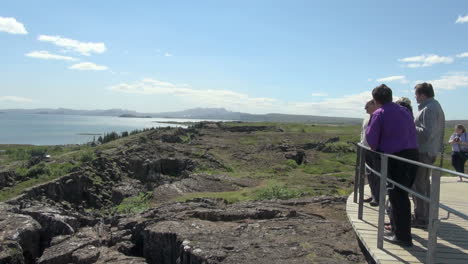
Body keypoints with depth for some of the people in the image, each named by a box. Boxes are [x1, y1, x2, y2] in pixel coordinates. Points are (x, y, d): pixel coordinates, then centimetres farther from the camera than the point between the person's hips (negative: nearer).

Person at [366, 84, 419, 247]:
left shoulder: (379, 113, -6)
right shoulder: (405, 111, 15)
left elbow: (372, 139, -8)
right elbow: (413, 133, 17)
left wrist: (377, 149, 12)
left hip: (395, 157, -7)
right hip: (413, 153, 7)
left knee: (397, 196, -1)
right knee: (402, 193, 20)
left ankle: (402, 236, 4)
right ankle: (396, 223, 35)